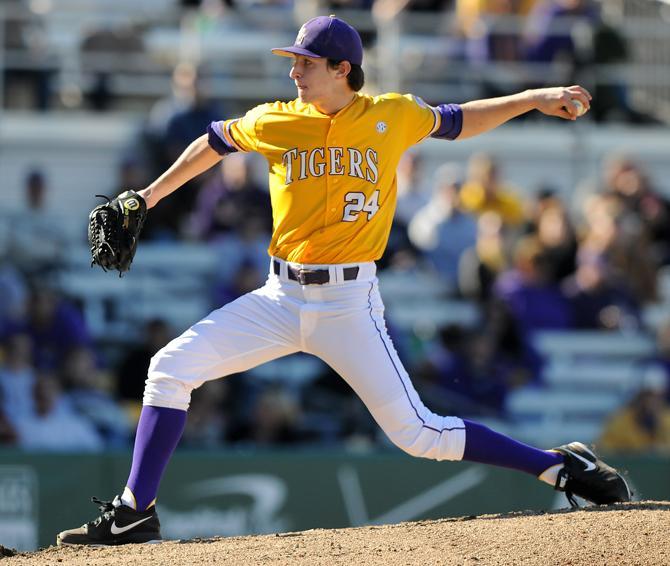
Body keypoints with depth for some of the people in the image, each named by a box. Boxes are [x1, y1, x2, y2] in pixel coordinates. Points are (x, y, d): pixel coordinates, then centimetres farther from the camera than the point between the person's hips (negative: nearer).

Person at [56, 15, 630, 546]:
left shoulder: (393, 116, -1)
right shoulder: (274, 122, 2)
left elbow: (457, 121, 16)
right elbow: (215, 141, 21)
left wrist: (534, 99, 11)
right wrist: (154, 193, 27)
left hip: (349, 304, -3)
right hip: (280, 299, 3)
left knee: (418, 433, -10)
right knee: (171, 368, -8)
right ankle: (134, 513, -1)